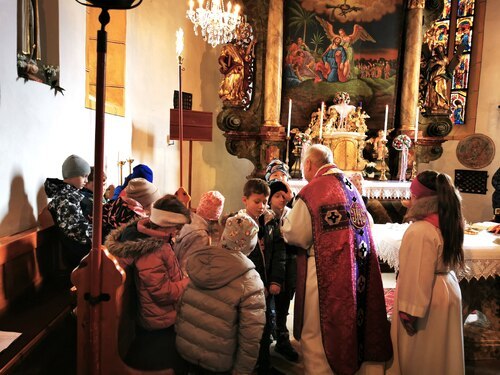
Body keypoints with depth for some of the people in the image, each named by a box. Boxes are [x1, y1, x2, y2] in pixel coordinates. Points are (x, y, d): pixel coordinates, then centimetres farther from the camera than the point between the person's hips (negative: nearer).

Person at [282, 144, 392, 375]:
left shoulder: (311, 192, -15)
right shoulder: (351, 187, 7)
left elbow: (294, 235, -12)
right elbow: (367, 223, 15)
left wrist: (287, 218, 8)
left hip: (325, 271, -7)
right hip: (357, 270, 7)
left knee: (316, 334, 9)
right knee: (352, 322, 20)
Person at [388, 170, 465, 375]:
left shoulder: (420, 231, -26)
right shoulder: (447, 223, 3)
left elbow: (418, 276, -25)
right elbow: (444, 263, 13)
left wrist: (410, 312, -19)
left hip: (428, 301, -9)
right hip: (447, 291, 9)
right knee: (439, 355, 23)